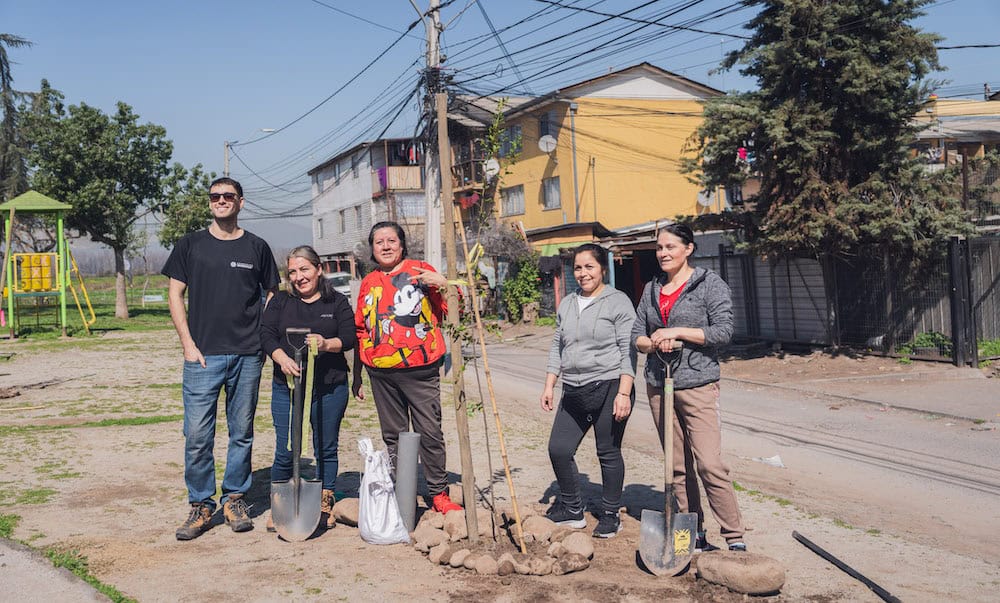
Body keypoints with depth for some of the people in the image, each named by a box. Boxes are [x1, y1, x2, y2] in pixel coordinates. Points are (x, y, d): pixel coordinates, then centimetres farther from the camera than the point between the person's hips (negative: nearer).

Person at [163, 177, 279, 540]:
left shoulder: (256, 247, 9)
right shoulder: (191, 245, 8)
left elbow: (272, 296, 14)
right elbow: (174, 295, 6)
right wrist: (188, 344, -3)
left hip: (247, 356, 1)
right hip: (203, 355, -1)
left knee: (242, 432, 7)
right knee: (197, 434, -2)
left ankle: (234, 498, 21)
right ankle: (200, 505, 11)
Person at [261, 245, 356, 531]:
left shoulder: (337, 302, 6)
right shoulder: (280, 302, 9)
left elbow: (350, 337, -2)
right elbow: (266, 335, 0)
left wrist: (327, 344, -22)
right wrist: (283, 359, -18)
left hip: (330, 388, 0)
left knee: (326, 448, 7)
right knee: (285, 451, 0)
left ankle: (325, 504, 20)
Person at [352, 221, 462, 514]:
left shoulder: (420, 271, 3)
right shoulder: (369, 282, 14)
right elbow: (361, 331, 18)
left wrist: (443, 284, -18)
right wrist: (356, 375, 18)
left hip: (420, 371, -4)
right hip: (381, 373, 4)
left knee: (430, 433, -3)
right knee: (393, 437, 10)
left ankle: (439, 494, 9)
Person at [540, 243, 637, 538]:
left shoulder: (618, 302, -5)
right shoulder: (567, 304, 15)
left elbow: (628, 350, -9)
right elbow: (557, 346, 19)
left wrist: (624, 393, -16)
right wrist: (549, 385, 12)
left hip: (609, 388, -6)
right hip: (574, 392, 6)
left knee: (609, 453, 3)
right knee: (558, 449, 2)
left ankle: (610, 515, 19)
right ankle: (572, 510, 20)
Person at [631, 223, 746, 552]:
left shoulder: (710, 284, -3)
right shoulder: (652, 289, 13)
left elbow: (723, 331, -11)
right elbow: (637, 335, 14)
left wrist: (676, 332, -15)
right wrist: (653, 343, -9)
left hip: (698, 384, -5)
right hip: (659, 385, 6)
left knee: (710, 465, -12)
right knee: (678, 467, 9)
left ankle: (735, 537, -3)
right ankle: (694, 536, 17)